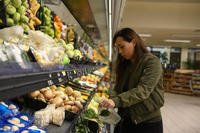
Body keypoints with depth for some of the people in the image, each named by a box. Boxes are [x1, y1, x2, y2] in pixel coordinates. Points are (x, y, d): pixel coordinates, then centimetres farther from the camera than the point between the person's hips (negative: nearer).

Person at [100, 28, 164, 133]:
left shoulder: (152, 62, -12)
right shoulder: (125, 65, 10)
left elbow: (143, 90, -24)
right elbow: (118, 88, 4)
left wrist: (116, 101, -33)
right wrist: (110, 100, -16)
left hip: (148, 122, -5)